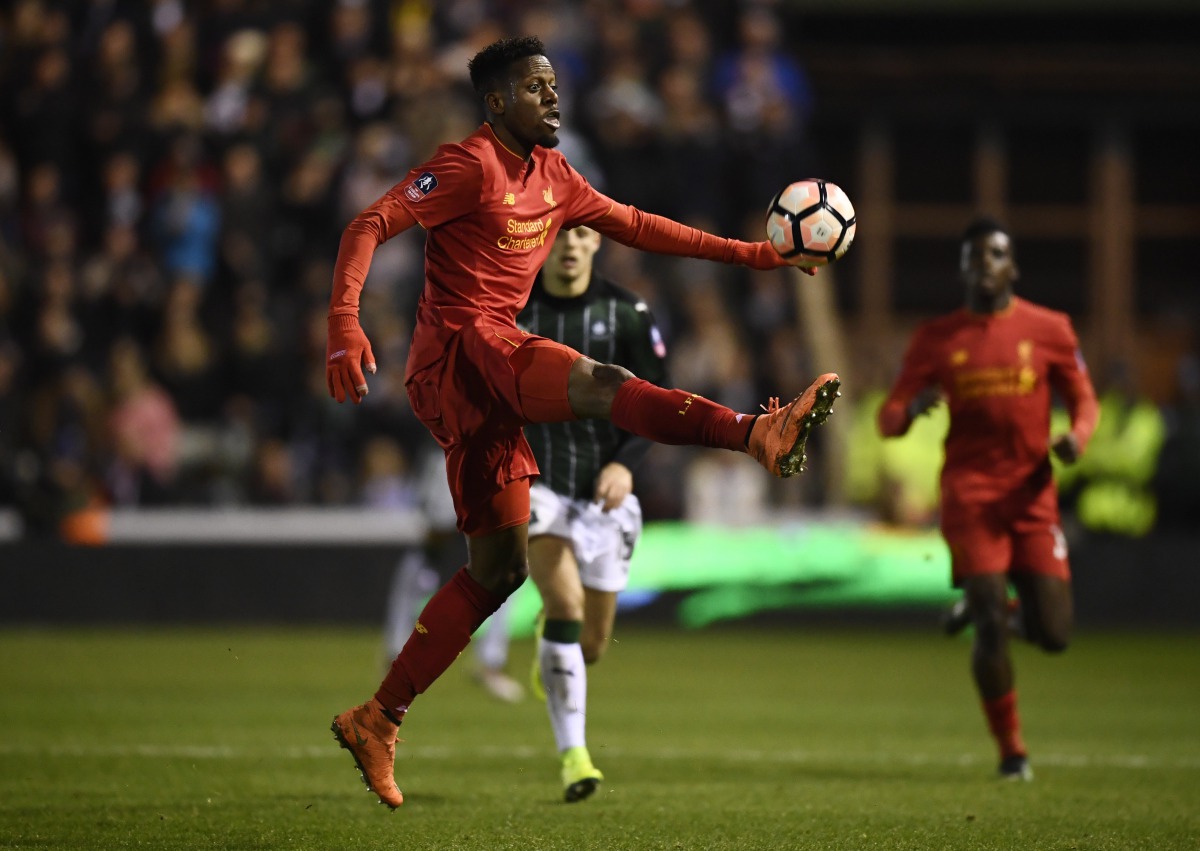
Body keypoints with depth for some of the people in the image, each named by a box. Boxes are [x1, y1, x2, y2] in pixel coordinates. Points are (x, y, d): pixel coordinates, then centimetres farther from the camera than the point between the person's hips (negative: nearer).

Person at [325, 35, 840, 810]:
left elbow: (636, 225, 26)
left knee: (499, 568, 8)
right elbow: (370, 227, -15)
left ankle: (378, 722, 11)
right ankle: (761, 433, -53)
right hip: (462, 345, -9)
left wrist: (747, 253, 21)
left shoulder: (553, 177, 19)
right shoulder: (469, 166, -7)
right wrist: (345, 325, -30)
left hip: (490, 373, 9)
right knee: (602, 385, -31)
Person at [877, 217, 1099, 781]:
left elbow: (1083, 398, 12)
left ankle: (1007, 605, 32)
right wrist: (912, 408, -20)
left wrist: (1078, 435, -11)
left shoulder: (1048, 329, 5)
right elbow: (889, 421, 5)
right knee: (991, 627, -14)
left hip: (1032, 493, 1)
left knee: (1053, 636, -4)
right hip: (969, 494, -1)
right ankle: (1011, 751, 1)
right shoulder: (936, 339, 5)